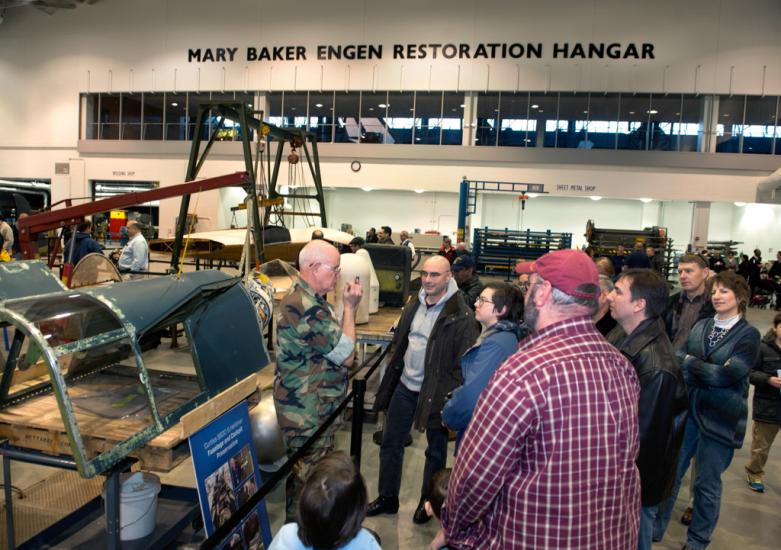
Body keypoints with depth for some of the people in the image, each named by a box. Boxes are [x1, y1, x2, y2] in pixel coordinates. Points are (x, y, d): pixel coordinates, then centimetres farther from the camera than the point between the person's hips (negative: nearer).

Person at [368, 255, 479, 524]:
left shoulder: (461, 316, -18)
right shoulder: (413, 305, 4)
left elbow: (464, 363, -17)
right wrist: (392, 377, 13)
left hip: (434, 392, -6)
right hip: (405, 386, 6)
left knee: (435, 451, 14)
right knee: (391, 442, 15)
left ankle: (428, 501, 35)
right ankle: (387, 497, 34)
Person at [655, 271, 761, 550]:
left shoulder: (749, 334, -6)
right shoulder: (700, 326, 6)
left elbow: (726, 375, -16)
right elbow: (679, 359, -3)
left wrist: (691, 363, -8)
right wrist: (709, 371, -18)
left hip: (719, 418, -4)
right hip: (687, 409, 4)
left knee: (707, 482, 10)